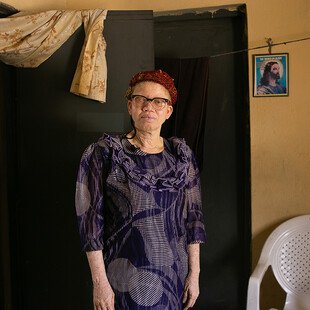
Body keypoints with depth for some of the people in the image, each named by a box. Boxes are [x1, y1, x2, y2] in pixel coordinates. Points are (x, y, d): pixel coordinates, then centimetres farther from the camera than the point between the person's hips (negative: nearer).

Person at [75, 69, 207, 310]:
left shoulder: (181, 155, 2)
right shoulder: (105, 153, -8)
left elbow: (193, 216, 4)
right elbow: (91, 218, -10)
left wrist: (194, 272, 1)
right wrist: (99, 282, -12)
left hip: (174, 275, 4)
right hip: (126, 276, -3)